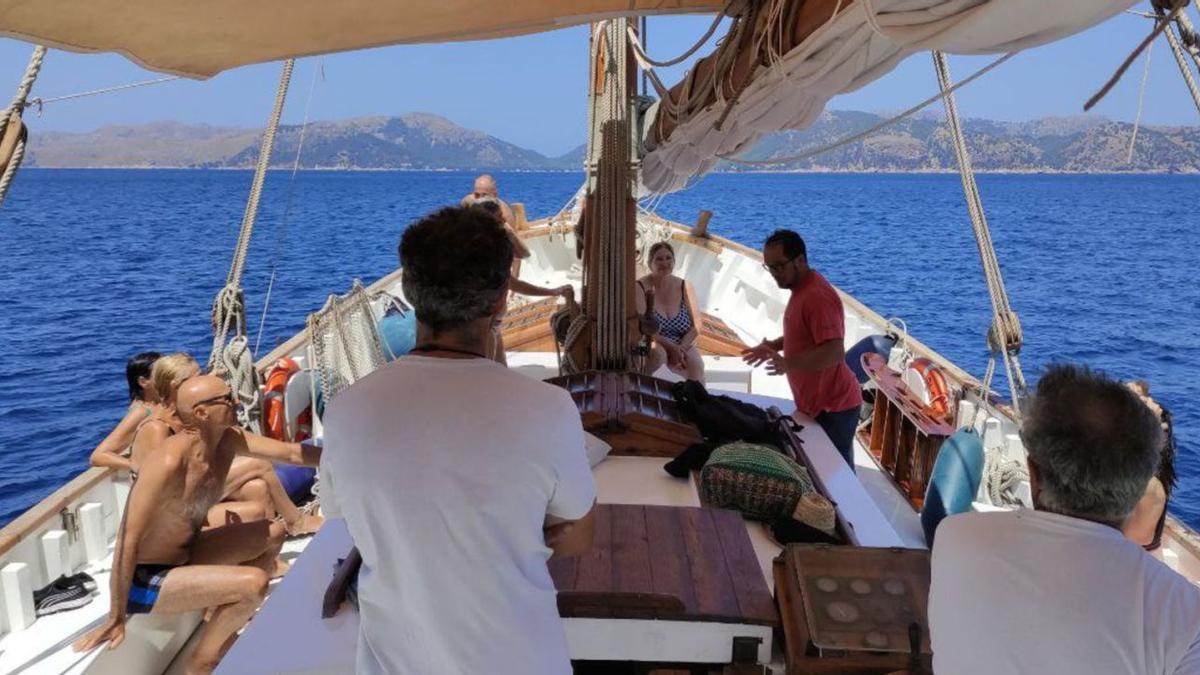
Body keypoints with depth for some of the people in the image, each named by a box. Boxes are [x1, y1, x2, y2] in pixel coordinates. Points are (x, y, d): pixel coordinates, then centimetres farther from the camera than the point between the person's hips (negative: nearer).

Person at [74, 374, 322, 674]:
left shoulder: (228, 441, -6)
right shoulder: (170, 462, -30)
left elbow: (292, 452, 1)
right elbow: (128, 541, -28)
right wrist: (117, 619, -23)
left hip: (184, 556, 9)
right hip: (144, 581, -8)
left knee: (273, 533, 8)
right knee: (254, 583, -24)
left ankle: (222, 622, 17)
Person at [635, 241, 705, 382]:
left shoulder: (685, 286, 2)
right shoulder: (640, 288, -9)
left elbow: (696, 327, -2)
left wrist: (680, 349, -18)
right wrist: (671, 346, -25)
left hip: (682, 345, 3)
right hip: (651, 345, -3)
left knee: (696, 365, -27)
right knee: (657, 353, -36)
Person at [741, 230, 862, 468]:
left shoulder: (818, 296, -23)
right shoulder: (801, 288, 10)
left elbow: (834, 352, -30)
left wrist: (788, 364, -39)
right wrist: (774, 345, 12)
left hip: (831, 407, -10)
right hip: (814, 403, 10)